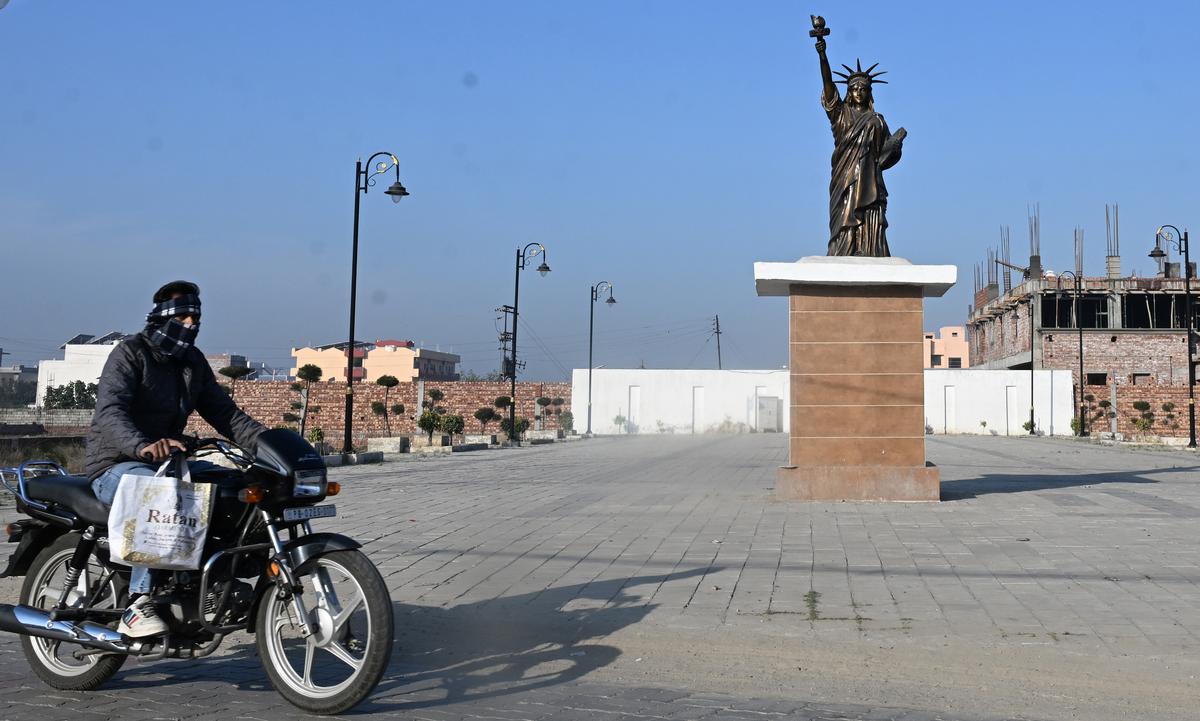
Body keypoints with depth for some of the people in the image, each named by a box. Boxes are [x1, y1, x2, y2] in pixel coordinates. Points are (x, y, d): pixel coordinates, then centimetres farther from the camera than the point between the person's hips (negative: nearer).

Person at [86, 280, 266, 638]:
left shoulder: (193, 361, 13)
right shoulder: (130, 354, -11)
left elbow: (224, 411, 8)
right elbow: (109, 412, -27)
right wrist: (143, 446, -48)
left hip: (166, 460, 7)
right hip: (117, 465, -7)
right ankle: (138, 606, -35)